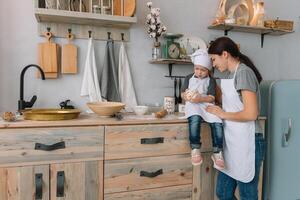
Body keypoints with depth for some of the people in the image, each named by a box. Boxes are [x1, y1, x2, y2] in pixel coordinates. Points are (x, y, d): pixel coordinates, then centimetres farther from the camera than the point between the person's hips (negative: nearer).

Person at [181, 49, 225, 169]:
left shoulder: (211, 81, 10)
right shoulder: (189, 78, 15)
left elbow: (211, 98, 0)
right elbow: (182, 94, 11)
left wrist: (201, 99, -20)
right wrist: (186, 97, -14)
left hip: (206, 104, 1)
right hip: (192, 105, -1)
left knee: (217, 122, -26)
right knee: (194, 119, -36)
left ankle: (217, 153, -15)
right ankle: (195, 149, -32)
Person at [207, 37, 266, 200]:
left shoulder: (244, 72, -14)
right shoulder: (228, 73, 14)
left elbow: (251, 114, -21)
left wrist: (223, 114, -9)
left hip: (246, 143, -8)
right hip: (231, 141, 8)